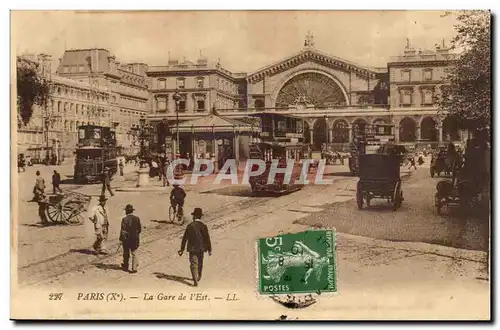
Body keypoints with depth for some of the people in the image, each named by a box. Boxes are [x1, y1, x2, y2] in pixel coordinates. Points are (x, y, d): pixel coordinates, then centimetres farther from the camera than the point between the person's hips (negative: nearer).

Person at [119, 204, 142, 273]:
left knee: (126, 254, 15)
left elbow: (123, 230, -15)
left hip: (126, 239, -2)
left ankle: (125, 267, 29)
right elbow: (139, 229, 3)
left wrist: (121, 239, -7)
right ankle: (134, 268, 6)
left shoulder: (124, 219, -16)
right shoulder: (137, 218, -4)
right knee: (133, 253, 11)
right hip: (135, 239, 3)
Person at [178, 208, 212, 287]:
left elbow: (185, 238, -5)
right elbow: (207, 238, -6)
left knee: (194, 264, -2)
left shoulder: (190, 226, -9)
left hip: (192, 248, -2)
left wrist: (182, 249, 3)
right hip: (201, 248, 2)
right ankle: (198, 277, 38)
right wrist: (209, 249, 4)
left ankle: (195, 279, -19)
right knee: (200, 263, 21)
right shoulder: (203, 226, -8)